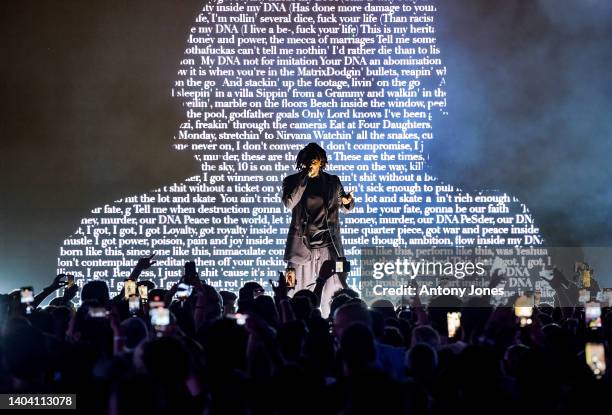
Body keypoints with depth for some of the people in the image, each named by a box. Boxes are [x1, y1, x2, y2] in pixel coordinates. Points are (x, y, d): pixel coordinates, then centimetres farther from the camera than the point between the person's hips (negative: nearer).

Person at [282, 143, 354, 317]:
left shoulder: (332, 181, 10)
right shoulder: (292, 181, 5)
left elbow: (344, 207, 21)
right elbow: (289, 203, -13)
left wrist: (348, 201, -3)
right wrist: (304, 178, -12)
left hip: (327, 246, 1)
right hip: (301, 245, -1)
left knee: (333, 295, -5)